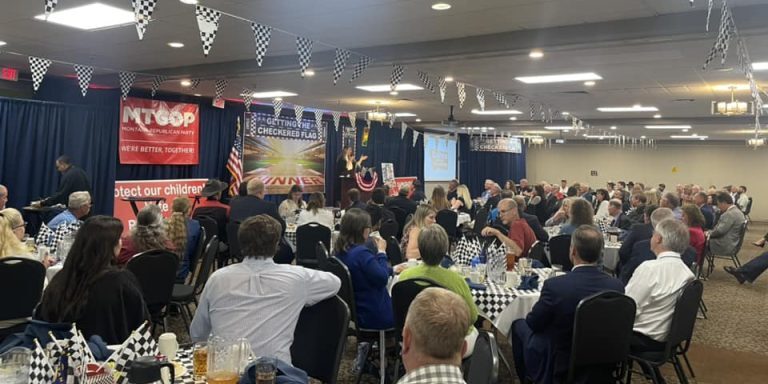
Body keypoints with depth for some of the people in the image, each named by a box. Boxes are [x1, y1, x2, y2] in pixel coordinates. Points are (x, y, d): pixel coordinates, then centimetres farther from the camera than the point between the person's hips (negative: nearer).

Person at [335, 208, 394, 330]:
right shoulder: (361, 253, -26)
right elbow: (383, 279, -18)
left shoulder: (340, 251, 2)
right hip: (374, 314, -8)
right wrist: (381, 252, -10)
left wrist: (393, 269, 14)